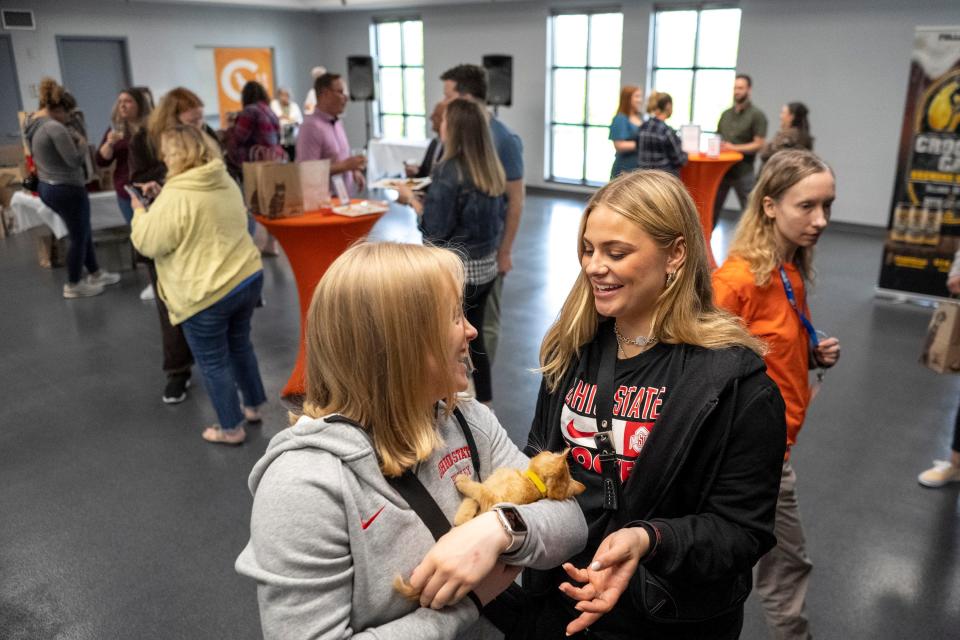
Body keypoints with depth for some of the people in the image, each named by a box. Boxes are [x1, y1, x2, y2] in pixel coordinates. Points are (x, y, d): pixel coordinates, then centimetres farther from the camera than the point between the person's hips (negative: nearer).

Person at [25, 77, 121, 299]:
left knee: (84, 232, 22)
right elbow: (75, 160, -23)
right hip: (67, 189, -10)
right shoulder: (54, 127, -23)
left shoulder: (33, 124, 8)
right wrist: (82, 145, -4)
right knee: (79, 237, 7)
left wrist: (71, 140, 7)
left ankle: (95, 274, 35)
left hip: (47, 187, 10)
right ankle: (73, 286, 18)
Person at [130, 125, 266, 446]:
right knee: (239, 344, 25)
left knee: (214, 362, 8)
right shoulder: (226, 180, 7)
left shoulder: (176, 195, -18)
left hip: (208, 294, -8)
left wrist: (140, 212, 6)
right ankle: (253, 406, 38)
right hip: (249, 277, 8)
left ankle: (231, 428, 20)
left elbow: (149, 243, -12)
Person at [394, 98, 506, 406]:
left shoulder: (449, 171, -18)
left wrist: (411, 199, -5)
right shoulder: (491, 168, 5)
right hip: (485, 266, 8)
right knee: (474, 339, 18)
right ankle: (484, 406, 28)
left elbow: (435, 231, -17)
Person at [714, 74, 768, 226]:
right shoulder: (725, 114, 13)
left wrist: (734, 148, -19)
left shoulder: (757, 115, -4)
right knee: (711, 208, 7)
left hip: (744, 172, -5)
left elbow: (759, 144, -10)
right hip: (721, 169, 5)